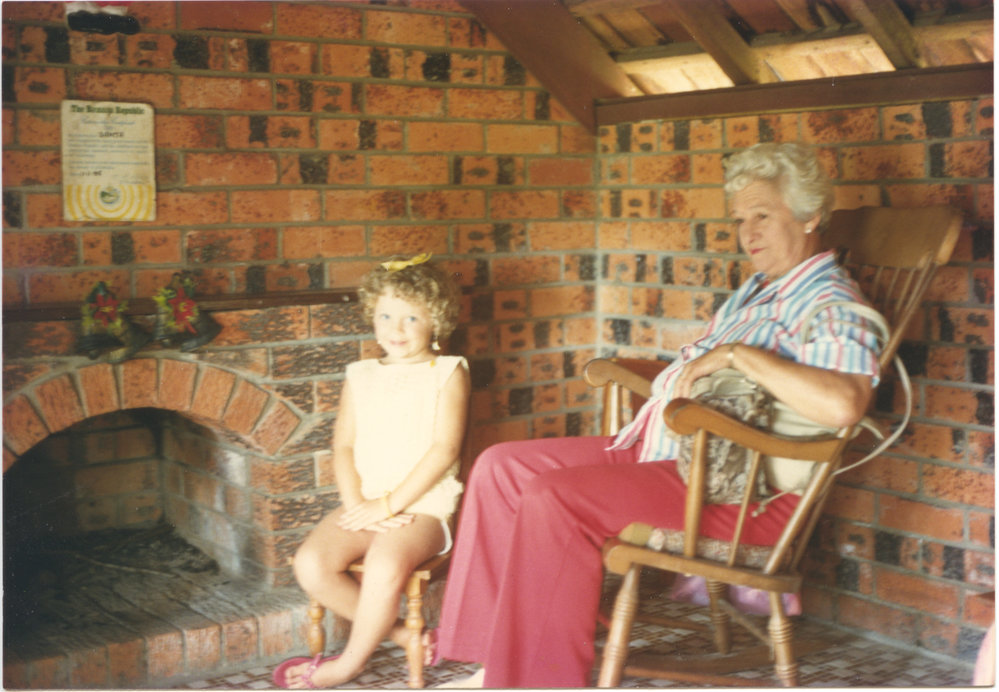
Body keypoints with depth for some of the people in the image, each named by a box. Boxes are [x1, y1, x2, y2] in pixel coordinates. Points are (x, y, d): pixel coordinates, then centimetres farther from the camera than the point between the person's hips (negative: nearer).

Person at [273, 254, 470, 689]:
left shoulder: (448, 373, 1)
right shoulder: (360, 376, 14)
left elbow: (444, 449, -8)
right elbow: (343, 446, 8)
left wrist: (390, 503, -13)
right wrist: (357, 504, -9)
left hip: (424, 504, -5)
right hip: (365, 503, 5)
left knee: (385, 566, -34)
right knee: (311, 564, -21)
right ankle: (398, 632, -2)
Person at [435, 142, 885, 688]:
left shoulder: (834, 308, -11)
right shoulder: (757, 291, 20)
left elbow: (842, 404, -32)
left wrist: (738, 354, -24)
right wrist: (693, 362, 11)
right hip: (660, 446, 11)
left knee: (552, 501, -28)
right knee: (502, 467, 2)